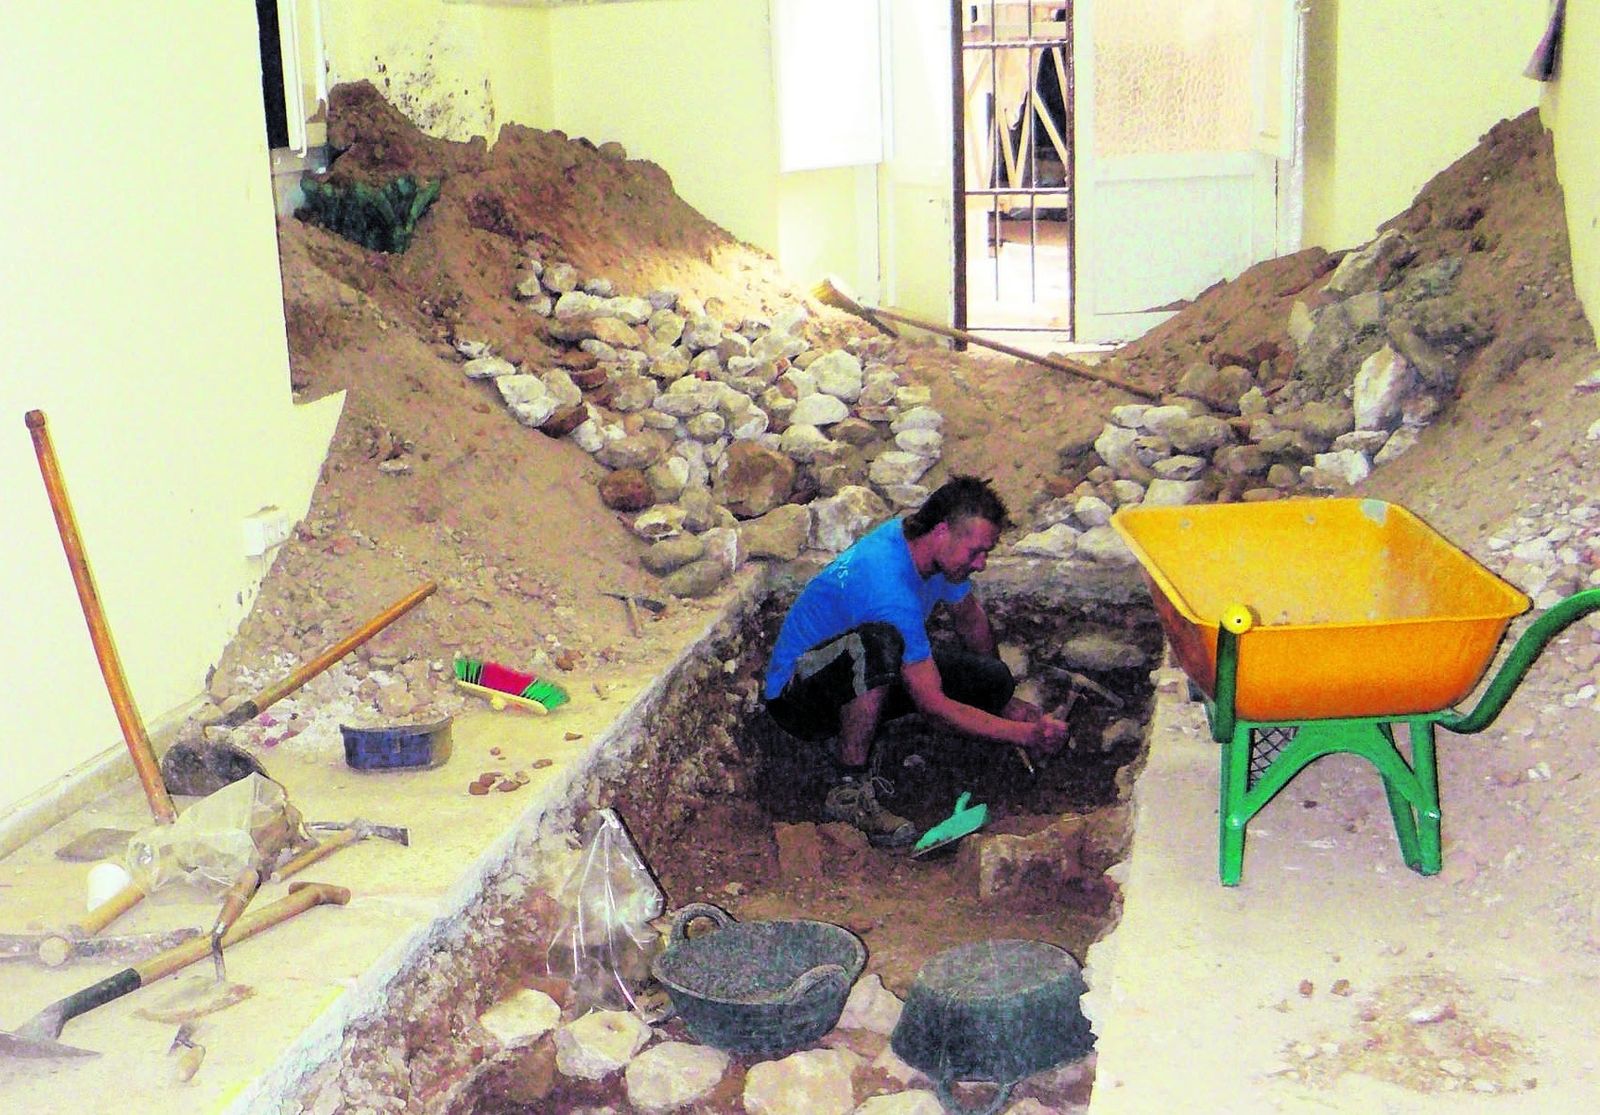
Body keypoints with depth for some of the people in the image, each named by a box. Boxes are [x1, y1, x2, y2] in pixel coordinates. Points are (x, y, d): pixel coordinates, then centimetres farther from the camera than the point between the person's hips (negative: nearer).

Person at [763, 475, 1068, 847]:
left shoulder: (932, 547, -6)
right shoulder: (890, 587, -33)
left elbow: (969, 615, 16)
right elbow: (932, 704, -29)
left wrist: (1001, 696, 26)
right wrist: (1024, 735, -23)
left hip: (867, 676, 9)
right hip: (795, 696, -9)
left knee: (993, 680, -6)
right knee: (880, 642, -41)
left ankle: (854, 742, 4)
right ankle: (848, 792, -27)